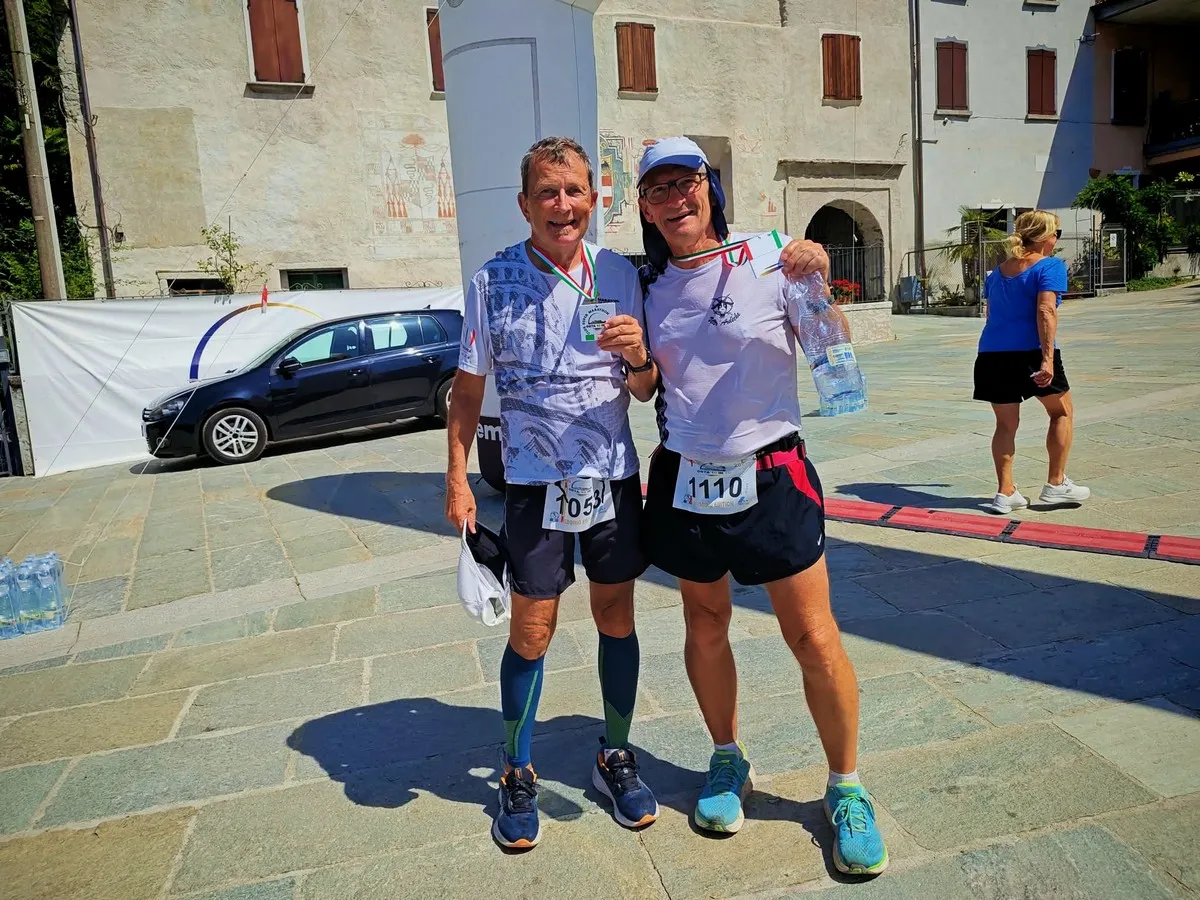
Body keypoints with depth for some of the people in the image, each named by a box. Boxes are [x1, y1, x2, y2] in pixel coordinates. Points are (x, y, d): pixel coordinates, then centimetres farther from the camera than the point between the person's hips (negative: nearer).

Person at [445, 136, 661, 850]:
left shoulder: (620, 274, 1)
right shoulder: (494, 279, -4)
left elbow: (646, 391, 4)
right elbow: (468, 388, 2)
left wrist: (638, 355, -17)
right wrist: (458, 477, -3)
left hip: (614, 476, 2)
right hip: (535, 483, -2)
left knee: (617, 617, 11)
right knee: (531, 631, 5)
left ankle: (616, 758, 32)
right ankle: (518, 776, 25)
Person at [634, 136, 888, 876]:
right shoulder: (651, 286, 6)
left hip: (771, 476, -3)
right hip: (683, 480, 4)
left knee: (814, 637, 0)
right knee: (705, 627, 14)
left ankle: (847, 790, 21)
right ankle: (728, 761, 37)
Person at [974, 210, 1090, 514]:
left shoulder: (997, 271, 17)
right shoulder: (1050, 267, -5)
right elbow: (1046, 311, -17)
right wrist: (1048, 358, -22)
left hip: (992, 353, 6)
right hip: (1029, 352, -6)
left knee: (1006, 424, 12)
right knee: (1062, 411, 16)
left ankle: (1005, 493, 9)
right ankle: (1056, 484, 18)